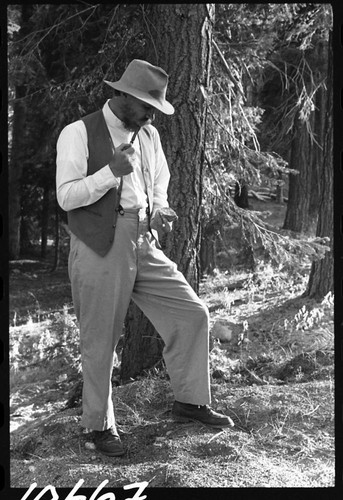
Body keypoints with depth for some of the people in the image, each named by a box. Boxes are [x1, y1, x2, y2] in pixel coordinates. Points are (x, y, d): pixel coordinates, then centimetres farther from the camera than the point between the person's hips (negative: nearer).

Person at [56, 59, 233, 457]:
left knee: (192, 314, 4)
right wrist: (111, 171, -23)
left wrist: (160, 211, 3)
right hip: (99, 249, -6)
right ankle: (99, 424, 23)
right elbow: (66, 197, -12)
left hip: (143, 245, 6)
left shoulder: (148, 135, 13)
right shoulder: (78, 133, -6)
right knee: (99, 342, 4)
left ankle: (189, 401, 21)